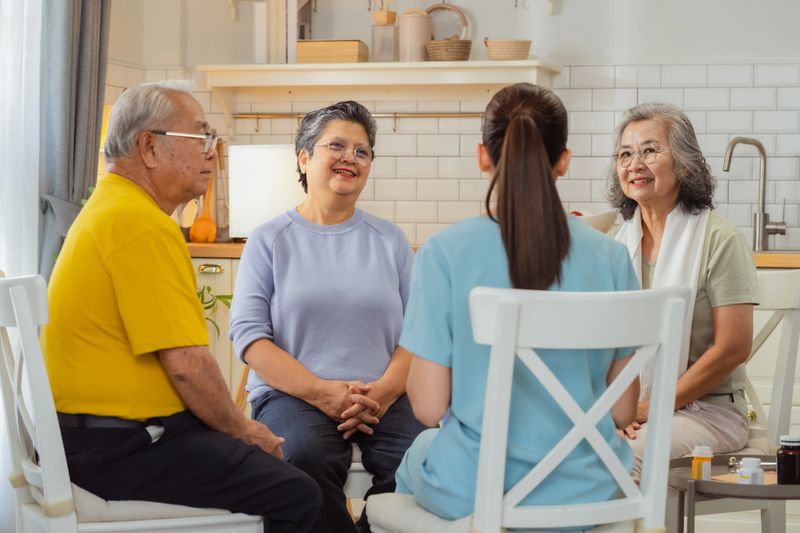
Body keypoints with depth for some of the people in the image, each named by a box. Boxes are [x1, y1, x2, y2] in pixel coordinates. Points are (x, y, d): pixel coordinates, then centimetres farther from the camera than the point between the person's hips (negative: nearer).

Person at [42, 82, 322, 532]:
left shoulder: (108, 209, 16)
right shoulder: (142, 225, -19)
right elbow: (187, 364, -22)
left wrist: (236, 426, 16)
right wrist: (241, 428, -4)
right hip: (124, 447, -11)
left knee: (270, 458, 18)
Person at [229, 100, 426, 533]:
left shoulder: (390, 241, 15)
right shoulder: (270, 239, 9)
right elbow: (248, 334, -1)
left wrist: (384, 392, -12)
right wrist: (322, 392, -13)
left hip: (382, 398, 2)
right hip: (292, 395, -2)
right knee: (307, 459, -35)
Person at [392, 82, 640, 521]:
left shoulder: (445, 252, -14)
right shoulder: (610, 256, -7)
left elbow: (428, 407, -12)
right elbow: (623, 410, -2)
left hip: (472, 493, -2)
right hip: (584, 493, 2)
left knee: (417, 454, 34)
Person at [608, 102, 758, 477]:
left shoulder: (720, 240, -6)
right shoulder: (618, 242, 11)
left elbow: (733, 348, -11)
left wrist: (652, 408, -13)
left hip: (706, 410, -5)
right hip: (628, 407, 5)